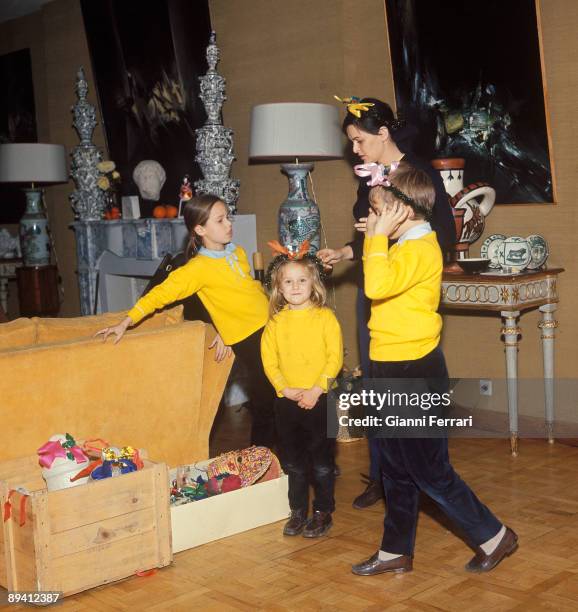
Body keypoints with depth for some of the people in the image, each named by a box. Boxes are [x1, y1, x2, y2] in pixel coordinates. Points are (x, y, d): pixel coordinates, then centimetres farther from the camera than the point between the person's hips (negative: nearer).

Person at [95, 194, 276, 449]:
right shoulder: (198, 268, -12)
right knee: (264, 402, -1)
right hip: (247, 339, -6)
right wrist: (125, 323, -19)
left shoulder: (239, 252, 8)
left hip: (271, 327, 6)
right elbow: (160, 293, -14)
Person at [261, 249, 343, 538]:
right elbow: (269, 360, 1)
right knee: (293, 462, 14)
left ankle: (323, 512, 19)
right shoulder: (276, 322, 3)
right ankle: (298, 512, 27)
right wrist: (286, 389, -12)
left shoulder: (325, 317, -5)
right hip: (287, 400, 3)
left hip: (319, 399, -3)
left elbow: (335, 357, -9)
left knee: (321, 460, 6)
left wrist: (315, 390, -16)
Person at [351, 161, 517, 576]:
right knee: (397, 470, 17)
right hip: (393, 371, 10)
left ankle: (494, 537, 17)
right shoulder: (405, 246, 12)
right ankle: (396, 551, 29)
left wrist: (378, 235, -24)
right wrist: (376, 238, 8)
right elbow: (380, 285, 10)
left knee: (431, 472, 1)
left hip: (415, 374, -10)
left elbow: (377, 286, -32)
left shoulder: (420, 248, -19)